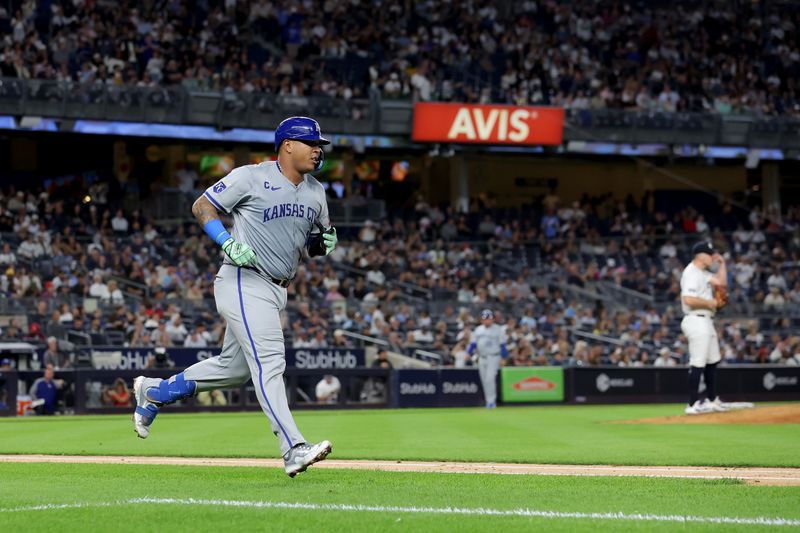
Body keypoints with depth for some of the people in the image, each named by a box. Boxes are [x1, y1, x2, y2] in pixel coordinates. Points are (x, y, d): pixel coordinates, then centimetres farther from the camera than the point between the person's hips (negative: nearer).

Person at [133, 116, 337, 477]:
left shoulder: (315, 193, 12)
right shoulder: (251, 177, -9)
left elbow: (316, 242, 23)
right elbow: (202, 206, -3)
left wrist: (325, 242, -2)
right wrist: (229, 243, -19)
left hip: (275, 291, 9)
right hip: (244, 282, -9)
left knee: (234, 368, 15)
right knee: (268, 362, -18)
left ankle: (154, 391, 34)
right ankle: (293, 450, -26)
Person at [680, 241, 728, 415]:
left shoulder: (703, 273, 16)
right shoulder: (691, 273, -16)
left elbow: (722, 282, 20)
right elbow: (688, 300, -26)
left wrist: (721, 263, 12)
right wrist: (709, 303, -15)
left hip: (706, 322, 11)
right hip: (696, 321, -11)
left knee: (713, 361, 18)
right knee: (698, 363, -11)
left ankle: (712, 400, 28)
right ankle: (692, 405, -10)